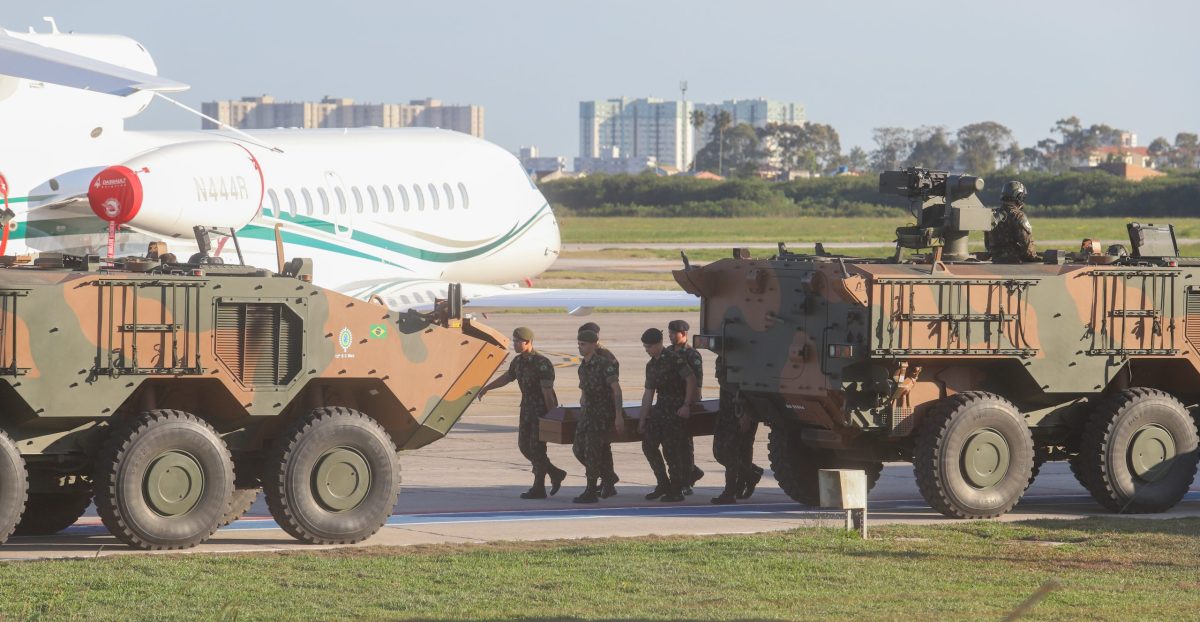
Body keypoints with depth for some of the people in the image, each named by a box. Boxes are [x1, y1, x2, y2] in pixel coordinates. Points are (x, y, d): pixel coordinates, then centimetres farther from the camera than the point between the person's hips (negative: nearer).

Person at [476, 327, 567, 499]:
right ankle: (555, 473, 22)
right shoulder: (518, 361, 4)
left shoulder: (542, 364, -20)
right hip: (527, 409, 8)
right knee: (524, 446, 9)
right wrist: (486, 388, 26)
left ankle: (538, 488, 5)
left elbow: (547, 392, -21)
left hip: (542, 410, -8)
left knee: (536, 448, -5)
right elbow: (506, 377, 23)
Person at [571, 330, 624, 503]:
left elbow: (616, 389, -18)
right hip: (587, 412, 9)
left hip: (602, 413, -9)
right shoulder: (583, 367, 11)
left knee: (592, 451, -9)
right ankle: (608, 478, 23)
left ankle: (591, 492, -2)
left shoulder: (604, 364, -14)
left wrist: (619, 416, -23)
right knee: (579, 449, 7)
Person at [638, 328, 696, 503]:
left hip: (676, 409, -8)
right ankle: (663, 484, 14)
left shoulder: (673, 359, -12)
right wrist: (642, 418, 16)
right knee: (648, 444, 4)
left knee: (671, 449, -8)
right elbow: (648, 393, 18)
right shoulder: (651, 365, 14)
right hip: (661, 407, 8)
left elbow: (691, 379, -17)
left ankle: (676, 490, 1)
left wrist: (687, 405, -21)